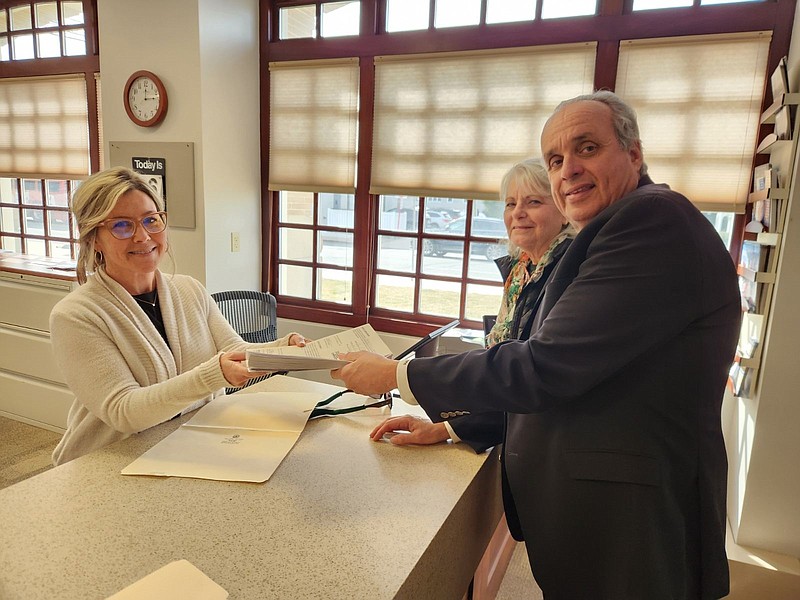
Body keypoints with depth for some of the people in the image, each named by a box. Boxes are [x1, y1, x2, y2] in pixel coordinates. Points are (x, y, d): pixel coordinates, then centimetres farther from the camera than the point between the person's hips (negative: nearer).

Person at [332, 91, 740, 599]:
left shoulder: (655, 219, -20)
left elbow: (545, 368, -25)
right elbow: (563, 383, 12)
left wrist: (397, 375, -16)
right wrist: (449, 422, 7)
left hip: (624, 530, -8)